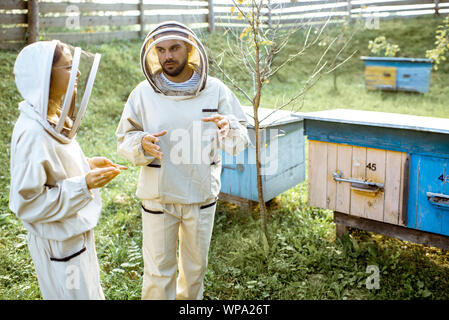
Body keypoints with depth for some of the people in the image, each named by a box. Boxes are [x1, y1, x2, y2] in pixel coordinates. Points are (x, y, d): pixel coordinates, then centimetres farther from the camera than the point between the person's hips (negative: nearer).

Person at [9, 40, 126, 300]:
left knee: (89, 291, 25)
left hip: (78, 234, 9)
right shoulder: (32, 132, -28)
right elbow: (28, 202, -26)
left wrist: (88, 165, 0)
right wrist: (84, 184, -28)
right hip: (59, 243, -9)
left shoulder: (54, 119, 1)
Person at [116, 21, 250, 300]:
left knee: (196, 265, 21)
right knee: (158, 269, 7)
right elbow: (124, 140, 1)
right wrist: (142, 144, -22)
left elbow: (240, 142, -2)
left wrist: (229, 128, -24)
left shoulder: (215, 90, -5)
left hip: (202, 194, 2)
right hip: (157, 196, -1)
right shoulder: (143, 93, -6)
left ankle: (190, 297, 47)